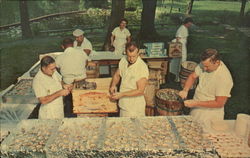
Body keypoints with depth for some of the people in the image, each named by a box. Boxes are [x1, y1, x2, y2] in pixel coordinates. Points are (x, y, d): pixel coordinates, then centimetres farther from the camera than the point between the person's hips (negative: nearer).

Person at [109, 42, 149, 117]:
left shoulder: (142, 68, -22)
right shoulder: (123, 60, -2)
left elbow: (140, 91, -21)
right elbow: (117, 75, 14)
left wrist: (121, 94, -22)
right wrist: (113, 85, -6)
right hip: (123, 104, 6)